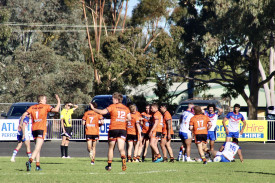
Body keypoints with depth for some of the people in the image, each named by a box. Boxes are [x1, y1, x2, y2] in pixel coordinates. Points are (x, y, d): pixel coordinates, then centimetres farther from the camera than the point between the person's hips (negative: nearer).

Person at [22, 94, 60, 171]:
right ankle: (30, 161, -34)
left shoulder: (32, 107, 12)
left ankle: (38, 165, 15)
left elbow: (24, 115, 2)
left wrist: (21, 123, 6)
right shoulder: (45, 106, 1)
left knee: (38, 148, 18)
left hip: (34, 129, 5)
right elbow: (56, 110, -10)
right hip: (41, 129, -5)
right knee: (37, 148, -13)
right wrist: (58, 101, 3)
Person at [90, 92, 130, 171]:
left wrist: (93, 108, 4)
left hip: (113, 129, -3)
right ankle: (123, 159, -36)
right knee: (121, 148, -6)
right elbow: (129, 118, 10)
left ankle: (109, 165, 20)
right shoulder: (126, 108, 10)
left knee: (111, 148, 13)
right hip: (123, 129, 3)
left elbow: (102, 112, -10)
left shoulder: (112, 106, -3)